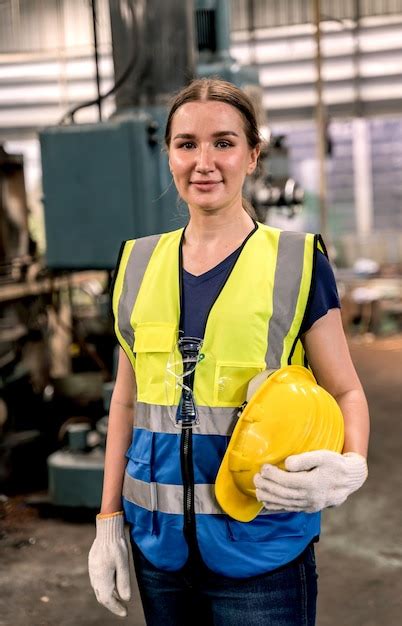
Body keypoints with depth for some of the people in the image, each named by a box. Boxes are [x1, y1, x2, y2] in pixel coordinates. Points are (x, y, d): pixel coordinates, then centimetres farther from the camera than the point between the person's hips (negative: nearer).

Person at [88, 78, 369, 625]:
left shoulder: (296, 261, -5)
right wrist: (109, 519, 9)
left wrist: (349, 467, -22)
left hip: (261, 542, -3)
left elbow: (346, 392, -2)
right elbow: (127, 399, 11)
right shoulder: (139, 263, 5)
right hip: (158, 540, 4)